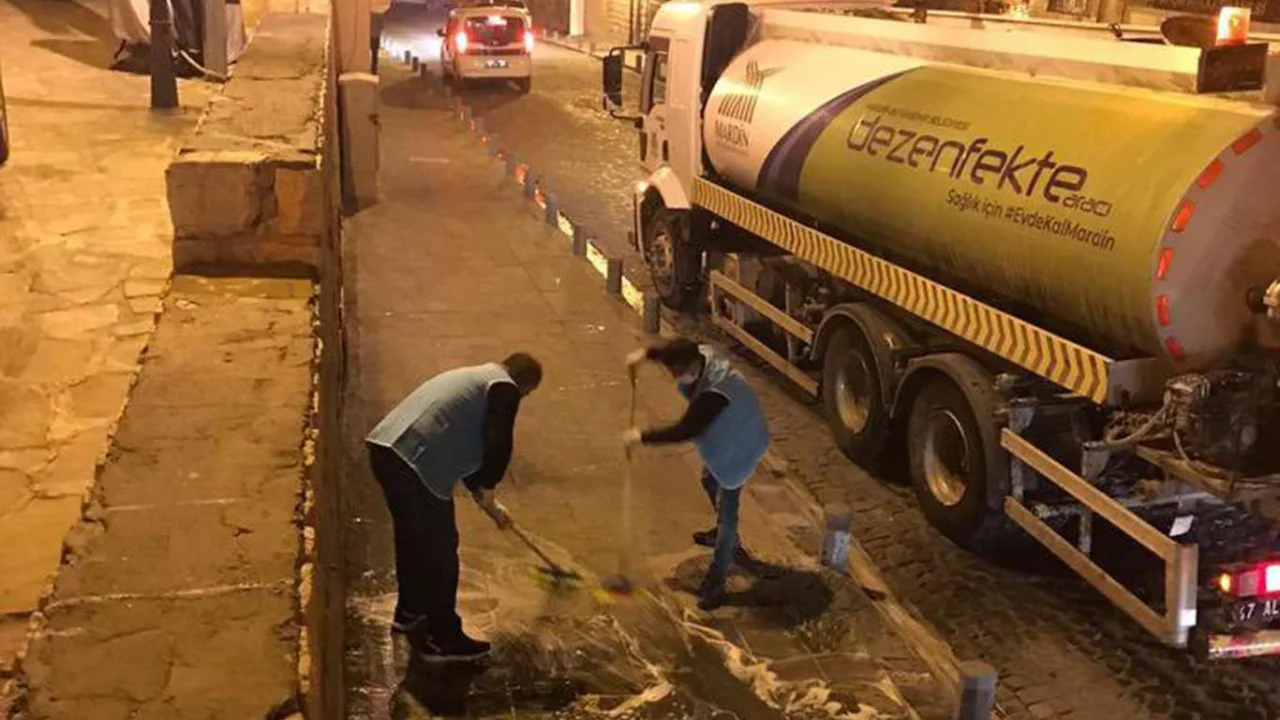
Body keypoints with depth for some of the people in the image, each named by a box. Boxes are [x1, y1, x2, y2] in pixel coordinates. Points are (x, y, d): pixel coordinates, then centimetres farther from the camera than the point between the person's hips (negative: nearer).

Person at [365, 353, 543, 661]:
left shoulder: (473, 377, 29)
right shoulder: (504, 388, 0)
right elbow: (497, 446, -12)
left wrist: (484, 498, 38)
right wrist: (487, 491, 6)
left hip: (385, 449, 9)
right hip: (416, 463, -9)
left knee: (412, 535, 27)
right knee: (440, 549, 5)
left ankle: (409, 612, 45)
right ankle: (442, 639, 16)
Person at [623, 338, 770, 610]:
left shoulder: (714, 393, -42)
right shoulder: (701, 355, -17)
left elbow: (684, 430, -38)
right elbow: (671, 350, 5)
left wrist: (643, 437, -31)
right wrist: (646, 353, -11)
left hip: (738, 446, -10)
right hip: (722, 437, 10)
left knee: (726, 508, -7)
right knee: (709, 481, 30)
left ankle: (716, 581, -1)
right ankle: (726, 537, 54)